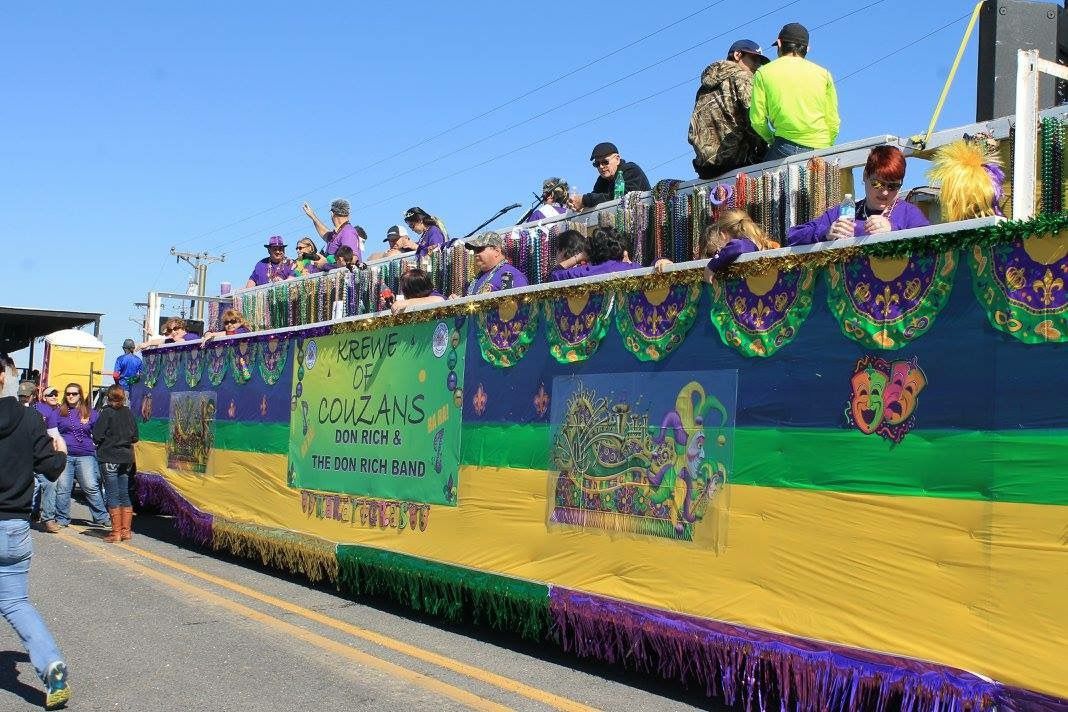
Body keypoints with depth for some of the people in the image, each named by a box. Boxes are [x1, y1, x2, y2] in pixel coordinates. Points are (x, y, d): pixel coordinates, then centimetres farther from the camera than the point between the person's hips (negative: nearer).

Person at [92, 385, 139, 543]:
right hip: (126, 459, 5)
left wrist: (101, 441, 7)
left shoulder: (107, 412, -11)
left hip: (109, 459, -5)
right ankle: (126, 530, 15)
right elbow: (135, 437, 8)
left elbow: (97, 436, -13)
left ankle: (116, 532, 1)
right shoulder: (129, 413, 3)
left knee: (113, 496, 0)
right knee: (124, 494, 12)